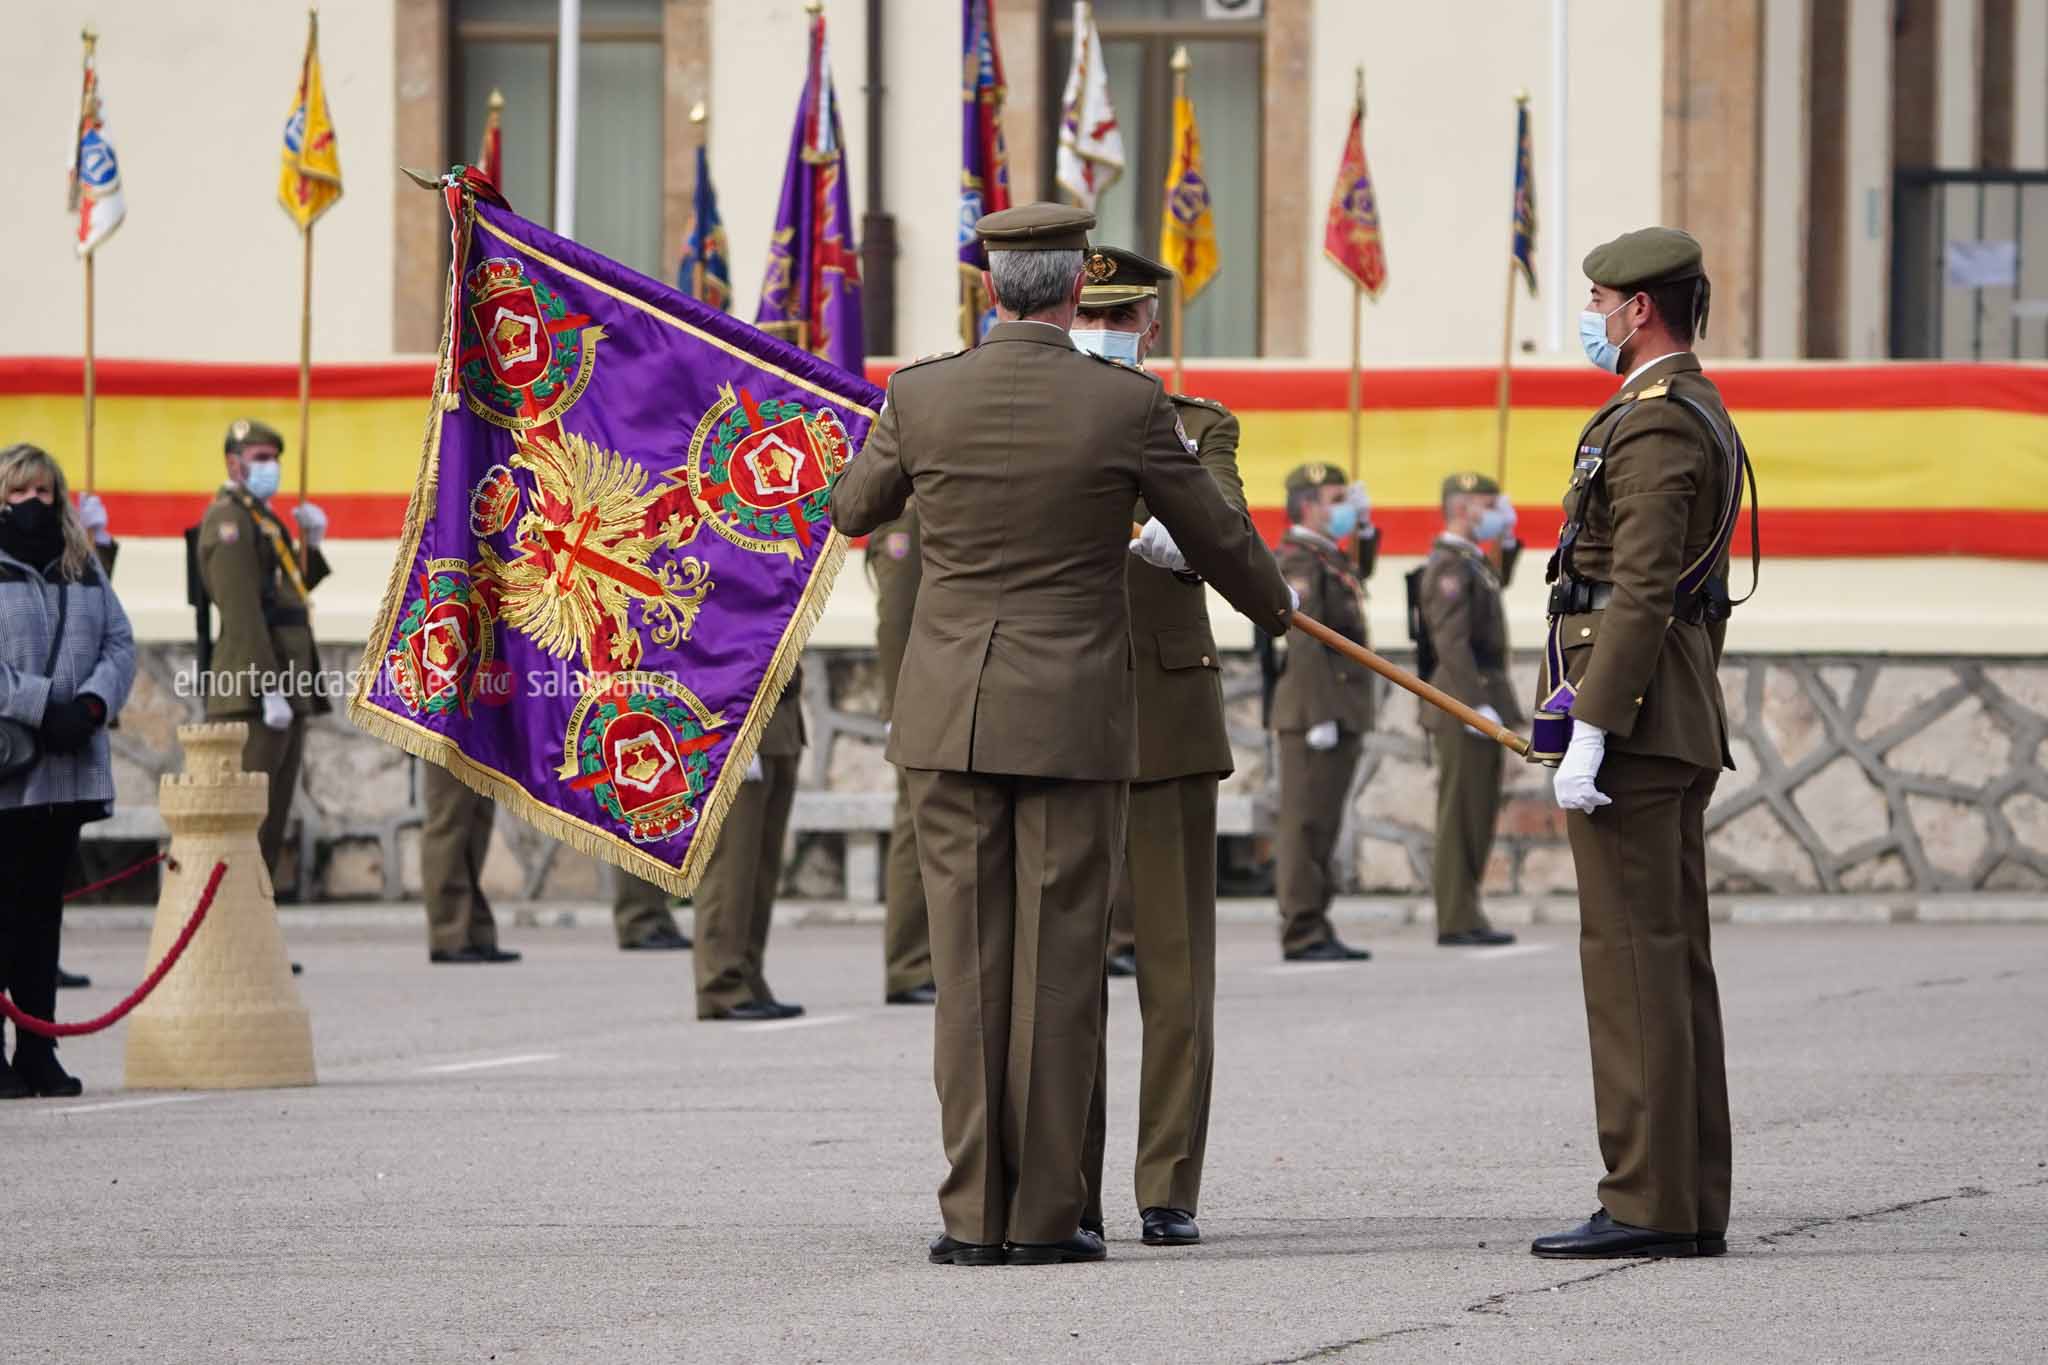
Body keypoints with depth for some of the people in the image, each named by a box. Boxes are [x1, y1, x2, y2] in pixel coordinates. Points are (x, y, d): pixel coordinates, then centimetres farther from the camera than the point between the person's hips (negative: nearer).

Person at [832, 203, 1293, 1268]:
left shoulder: (921, 398, -3)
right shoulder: (1127, 406, -8)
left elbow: (855, 512, 16)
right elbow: (1218, 540, 5)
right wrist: (1270, 603, 28)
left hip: (951, 717, 2)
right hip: (1075, 719, -1)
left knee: (969, 961, 4)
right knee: (1059, 963, 3)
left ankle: (975, 1214, 1)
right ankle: (1043, 1216, 2)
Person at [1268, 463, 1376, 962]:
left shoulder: (1332, 560, 18)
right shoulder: (1298, 562, -12)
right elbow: (1305, 643, -20)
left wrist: (1364, 529, 24)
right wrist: (1320, 716, -24)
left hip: (1341, 714, 10)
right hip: (1312, 713, -10)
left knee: (1323, 825, 11)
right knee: (1305, 823, -8)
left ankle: (1316, 928, 14)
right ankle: (1302, 934, -8)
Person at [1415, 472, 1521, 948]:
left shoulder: (1474, 564, 18)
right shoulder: (1448, 566, -13)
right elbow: (1451, 641, -22)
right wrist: (1478, 705, -26)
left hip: (1482, 702, 10)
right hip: (1464, 701, -10)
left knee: (1479, 814, 10)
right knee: (1461, 814, -8)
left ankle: (1465, 917, 13)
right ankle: (1456, 922, -7)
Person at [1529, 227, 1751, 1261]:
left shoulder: (1652, 427, -14)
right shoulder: (1704, 420, 19)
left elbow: (1642, 594, -22)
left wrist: (1587, 733, -23)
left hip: (1628, 718, -11)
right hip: (1684, 731, 11)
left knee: (1632, 959, -10)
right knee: (1677, 961, 9)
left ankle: (1646, 1203, -11)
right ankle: (1693, 1204, 10)